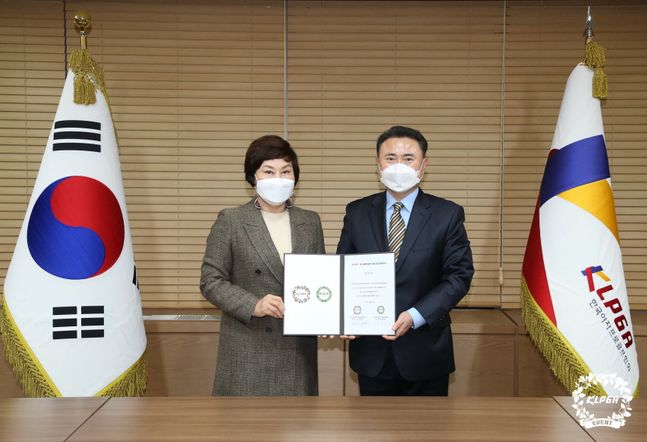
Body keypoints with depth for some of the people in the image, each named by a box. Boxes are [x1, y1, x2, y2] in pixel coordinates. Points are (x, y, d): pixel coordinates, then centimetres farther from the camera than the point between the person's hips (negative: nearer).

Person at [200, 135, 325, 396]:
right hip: (248, 351, -3)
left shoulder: (310, 222, 10)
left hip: (298, 349, 3)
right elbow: (211, 281, -4)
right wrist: (253, 305, -17)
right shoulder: (230, 221, -2)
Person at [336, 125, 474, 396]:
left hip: (425, 352, -1)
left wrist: (415, 316, -18)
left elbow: (460, 275, -6)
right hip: (371, 351, 2)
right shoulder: (357, 212, 3)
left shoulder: (447, 214, -3)